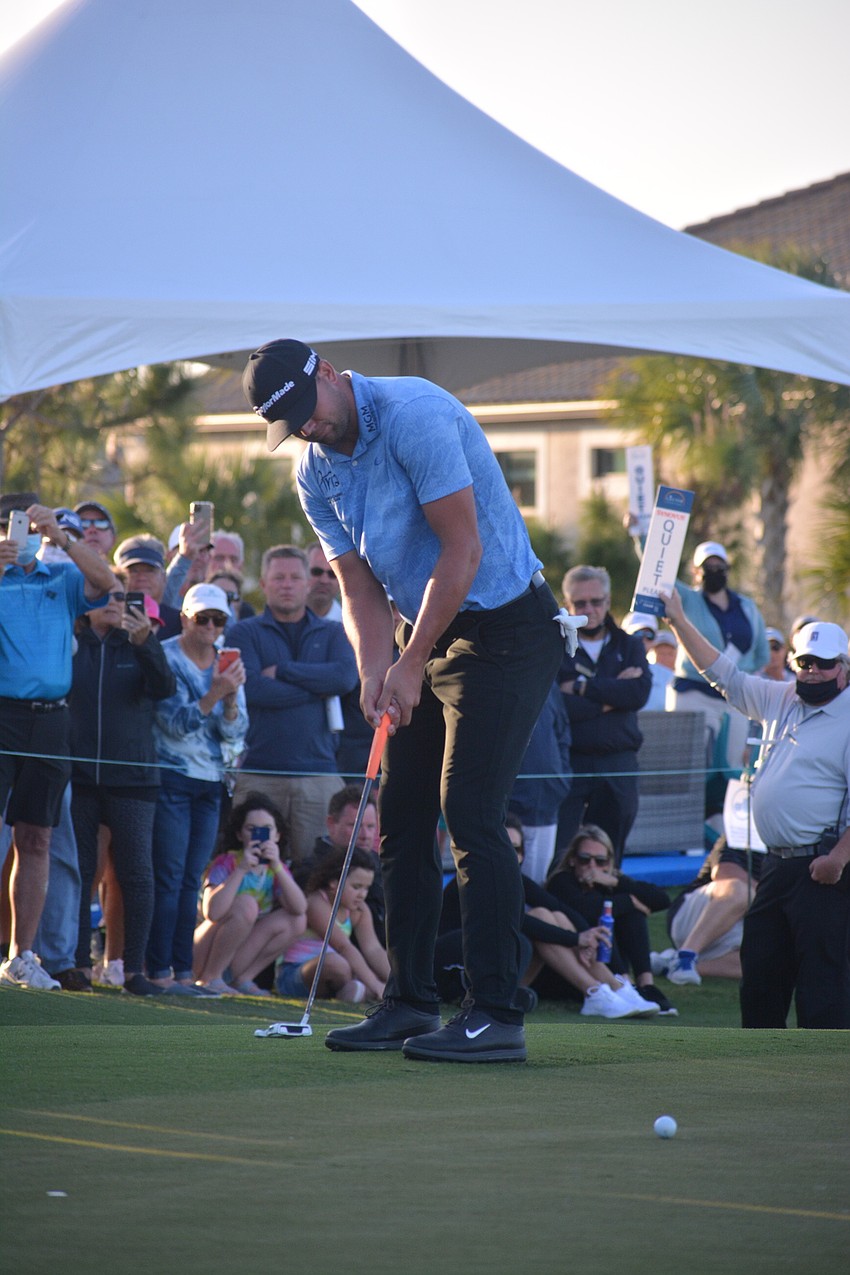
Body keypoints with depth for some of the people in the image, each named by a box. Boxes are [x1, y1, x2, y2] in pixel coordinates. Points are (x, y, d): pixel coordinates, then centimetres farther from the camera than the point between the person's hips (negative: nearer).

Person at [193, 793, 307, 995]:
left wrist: (277, 867, -24)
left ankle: (242, 978, -5)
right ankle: (210, 979, -18)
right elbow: (212, 912, -30)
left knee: (297, 921, -9)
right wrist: (242, 869, -32)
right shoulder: (226, 863, -13)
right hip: (203, 954, -6)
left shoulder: (277, 869, 4)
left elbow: (299, 909, -14)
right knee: (246, 904, -28)